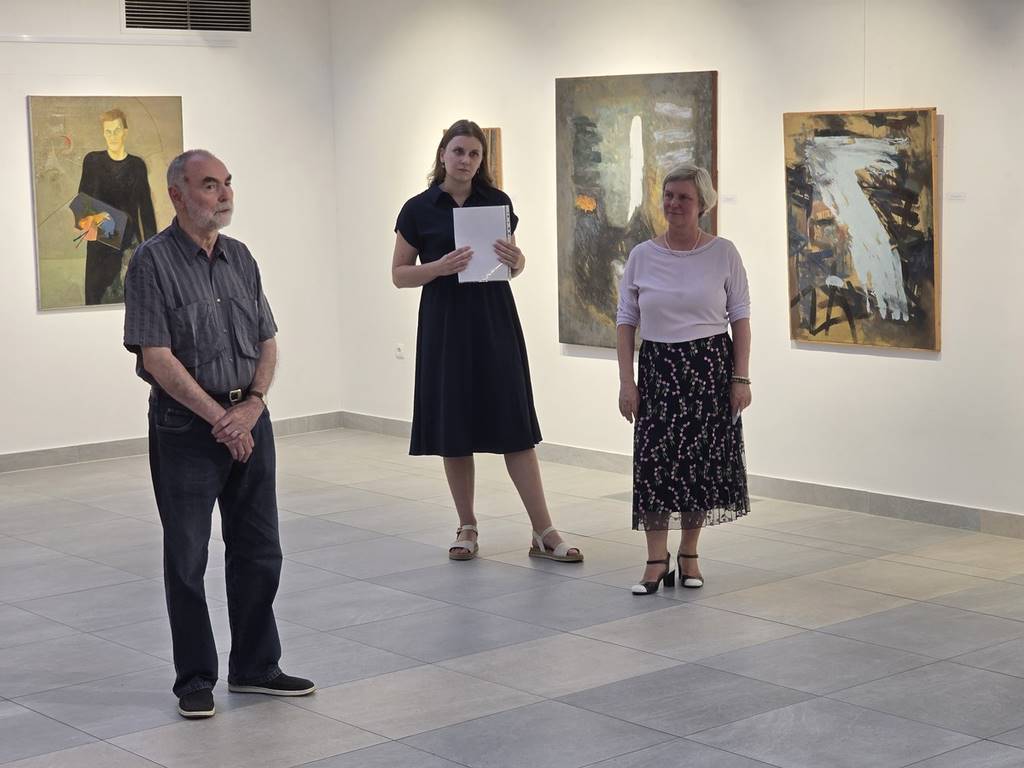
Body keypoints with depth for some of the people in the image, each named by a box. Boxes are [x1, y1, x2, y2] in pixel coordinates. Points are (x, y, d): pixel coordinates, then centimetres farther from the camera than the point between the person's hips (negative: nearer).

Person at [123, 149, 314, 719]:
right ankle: (195, 680, 15)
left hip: (249, 419, 6)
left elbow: (267, 341, 11)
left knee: (259, 552, 10)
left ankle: (256, 667, 23)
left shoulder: (241, 258, 10)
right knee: (187, 559, 4)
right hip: (185, 428, -5)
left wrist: (253, 405, -7)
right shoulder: (153, 261, -9)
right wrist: (219, 418, -15)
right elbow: (157, 357, -15)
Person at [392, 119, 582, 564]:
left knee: (515, 427, -2)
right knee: (453, 430, 3)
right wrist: (439, 267, -17)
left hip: (494, 321, 1)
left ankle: (543, 533, -2)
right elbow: (399, 274, 2)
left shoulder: (497, 202, 6)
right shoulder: (419, 210, 0)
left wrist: (515, 259, -8)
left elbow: (516, 265, 15)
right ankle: (467, 528, 17)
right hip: (444, 322, -1)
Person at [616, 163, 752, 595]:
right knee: (654, 459, -7)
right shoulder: (642, 256, 3)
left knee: (704, 459, 3)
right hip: (658, 368, 1)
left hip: (710, 367, -1)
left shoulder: (723, 253, -1)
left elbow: (740, 317, 1)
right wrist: (626, 381, -1)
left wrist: (741, 378, -5)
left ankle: (689, 555, 17)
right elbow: (626, 321, 5)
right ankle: (657, 560, -1)